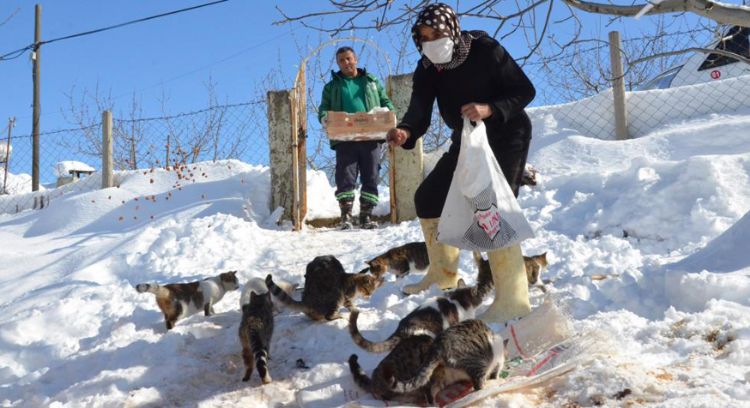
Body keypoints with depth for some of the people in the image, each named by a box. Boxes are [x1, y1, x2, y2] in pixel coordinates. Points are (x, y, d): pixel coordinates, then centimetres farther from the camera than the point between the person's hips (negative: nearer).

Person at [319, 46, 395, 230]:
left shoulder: (372, 82, 21)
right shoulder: (332, 87, 19)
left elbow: (386, 103, 20)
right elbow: (323, 110, 13)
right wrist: (326, 118, -11)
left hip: (371, 137, 1)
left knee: (371, 177, -1)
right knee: (345, 177, -8)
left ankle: (366, 215, 5)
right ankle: (345, 216, -6)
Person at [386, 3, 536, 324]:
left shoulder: (485, 50, -20)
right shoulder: (426, 70, -6)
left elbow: (525, 90, -19)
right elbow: (419, 112, -20)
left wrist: (489, 109, -37)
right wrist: (405, 132, -43)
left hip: (505, 137, -7)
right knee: (428, 198, 7)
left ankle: (513, 300, -22)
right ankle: (443, 276, 23)